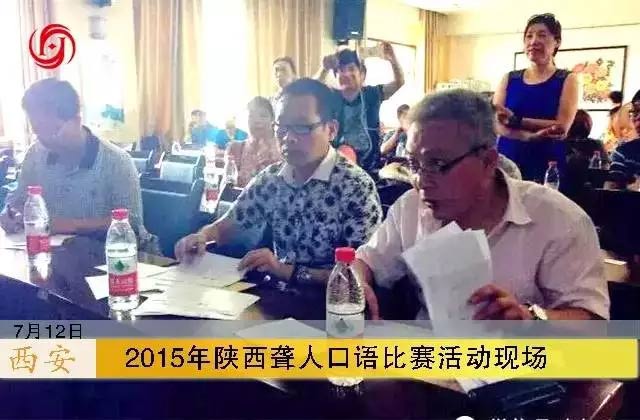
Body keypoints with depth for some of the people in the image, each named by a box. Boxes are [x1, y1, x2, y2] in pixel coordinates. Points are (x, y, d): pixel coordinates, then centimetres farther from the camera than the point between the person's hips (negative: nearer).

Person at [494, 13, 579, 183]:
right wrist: (531, 136, -20)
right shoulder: (509, 79, 9)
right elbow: (495, 123, -3)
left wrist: (514, 120, -15)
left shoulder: (567, 80, 4)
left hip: (548, 167, -2)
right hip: (507, 162, 2)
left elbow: (561, 127, -8)